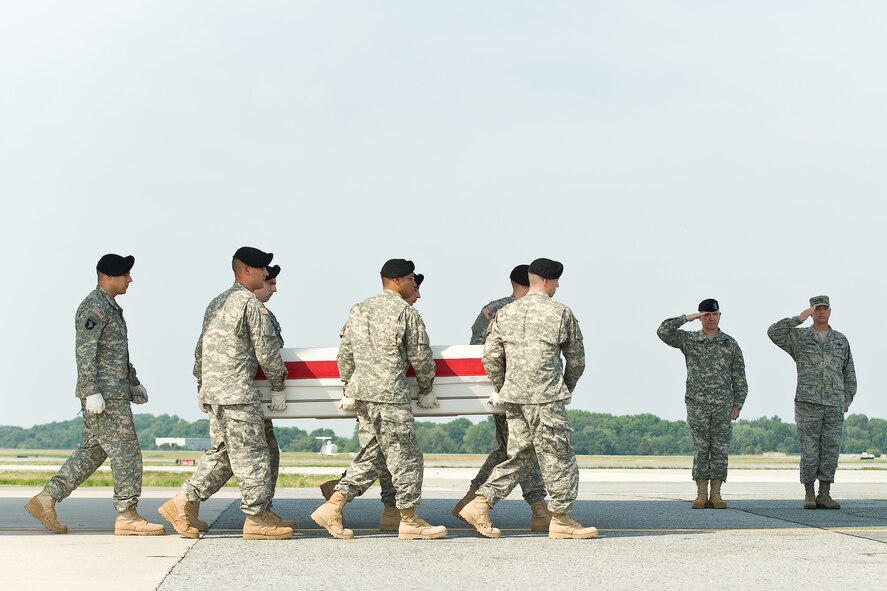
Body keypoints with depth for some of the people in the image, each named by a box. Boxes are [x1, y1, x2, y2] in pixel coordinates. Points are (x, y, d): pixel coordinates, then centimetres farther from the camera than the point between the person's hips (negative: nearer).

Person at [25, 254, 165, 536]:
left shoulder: (110, 307, 19)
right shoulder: (94, 307, -13)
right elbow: (84, 351, -20)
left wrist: (134, 384, 23)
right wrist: (93, 393, -24)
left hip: (113, 391, 10)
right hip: (104, 393, -10)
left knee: (92, 451, 11)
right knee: (126, 452, -7)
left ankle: (46, 499, 10)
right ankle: (127, 516, -3)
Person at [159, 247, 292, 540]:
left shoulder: (216, 303, 19)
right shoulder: (251, 304, -9)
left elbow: (201, 348, 22)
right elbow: (267, 350, -9)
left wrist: (201, 385, 27)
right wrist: (278, 386, 2)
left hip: (212, 391, 9)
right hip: (237, 392, -9)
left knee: (221, 452, 14)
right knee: (251, 453, -4)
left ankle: (182, 503, 10)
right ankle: (257, 517, -2)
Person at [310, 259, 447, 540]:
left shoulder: (358, 310, 14)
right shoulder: (405, 311, -6)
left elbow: (344, 355, 15)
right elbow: (420, 356, -2)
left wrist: (349, 389, 25)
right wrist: (426, 390, 12)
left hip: (361, 392, 8)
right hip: (390, 394, -8)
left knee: (371, 454, 14)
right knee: (405, 456, 1)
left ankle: (332, 507, 8)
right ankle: (409, 521, 7)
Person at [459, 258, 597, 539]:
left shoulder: (505, 313, 10)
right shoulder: (561, 313, -2)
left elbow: (490, 356, 6)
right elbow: (576, 359, 5)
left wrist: (502, 389, 19)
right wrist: (567, 388, 22)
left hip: (514, 397, 6)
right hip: (546, 398, -6)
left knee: (520, 454, 13)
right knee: (558, 457, 3)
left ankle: (480, 503, 5)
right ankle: (561, 519, 9)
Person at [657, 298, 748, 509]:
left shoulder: (730, 344, 7)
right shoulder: (688, 340, 6)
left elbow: (739, 377, 8)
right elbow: (663, 331, -7)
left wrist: (738, 404, 2)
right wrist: (687, 318, -10)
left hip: (723, 405, 1)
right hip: (697, 405, -1)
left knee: (720, 450, -1)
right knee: (700, 449, -1)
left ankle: (716, 494, 4)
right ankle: (701, 495, 3)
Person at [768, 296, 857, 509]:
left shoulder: (841, 340, 13)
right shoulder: (798, 337, 6)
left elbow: (849, 373, 17)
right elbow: (773, 332, -11)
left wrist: (847, 400, 9)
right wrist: (799, 318, -13)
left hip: (834, 405, 3)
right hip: (808, 404, -3)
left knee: (831, 450, 0)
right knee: (809, 450, -4)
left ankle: (824, 495, 5)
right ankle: (809, 495, 2)